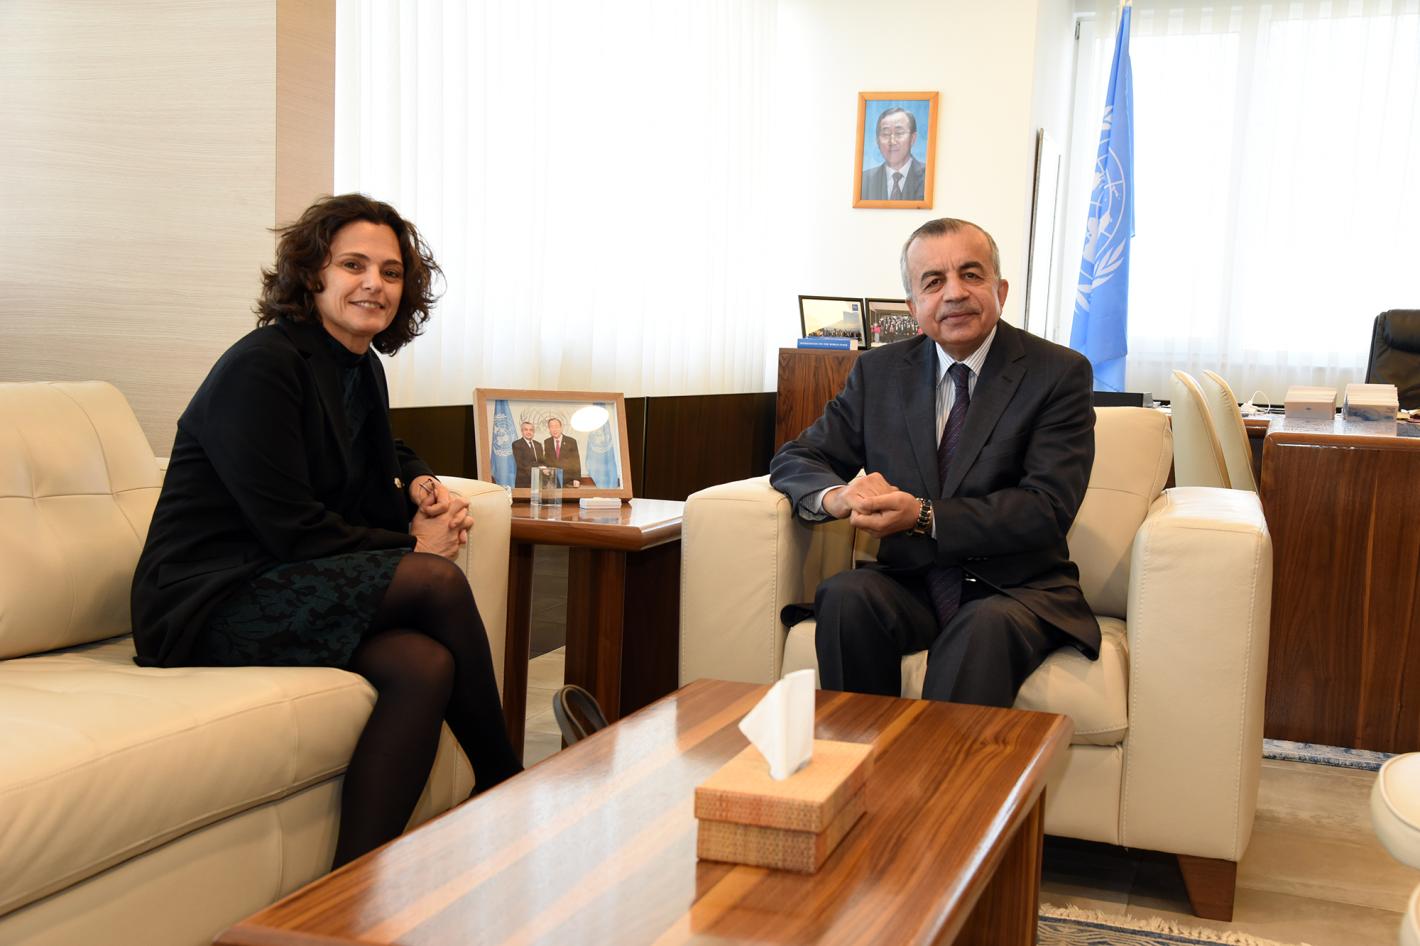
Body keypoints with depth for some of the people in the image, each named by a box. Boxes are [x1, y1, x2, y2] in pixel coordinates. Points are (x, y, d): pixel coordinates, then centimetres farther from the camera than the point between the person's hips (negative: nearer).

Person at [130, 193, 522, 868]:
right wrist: (412, 546, -9)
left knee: (426, 666, -24)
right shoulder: (261, 366, -14)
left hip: (277, 590, 8)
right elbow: (293, 531, -20)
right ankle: (505, 790, -8)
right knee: (437, 581, -25)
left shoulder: (363, 370, 13)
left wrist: (417, 484, 8)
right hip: (204, 604, -8)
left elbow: (378, 459, 33)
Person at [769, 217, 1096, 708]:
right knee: (845, 595, -28)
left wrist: (923, 516, -20)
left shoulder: (1060, 373, -2)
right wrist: (838, 496, -15)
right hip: (912, 585, 3)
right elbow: (794, 460, 10)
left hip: (1016, 590, -3)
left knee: (986, 627, -35)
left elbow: (1047, 508, -10)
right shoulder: (877, 372, 9)